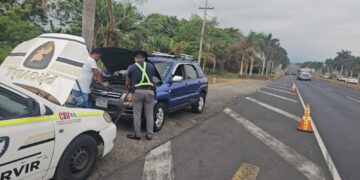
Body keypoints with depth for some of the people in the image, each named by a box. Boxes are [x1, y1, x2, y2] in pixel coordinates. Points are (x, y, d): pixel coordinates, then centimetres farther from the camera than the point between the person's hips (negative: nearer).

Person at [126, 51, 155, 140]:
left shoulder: (131, 67, 10)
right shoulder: (150, 66, 14)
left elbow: (128, 81, 22)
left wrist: (127, 86, 44)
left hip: (137, 91, -2)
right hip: (149, 91, 2)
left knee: (137, 114, 6)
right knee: (149, 114, 9)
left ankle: (137, 134, 11)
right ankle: (149, 134, 14)